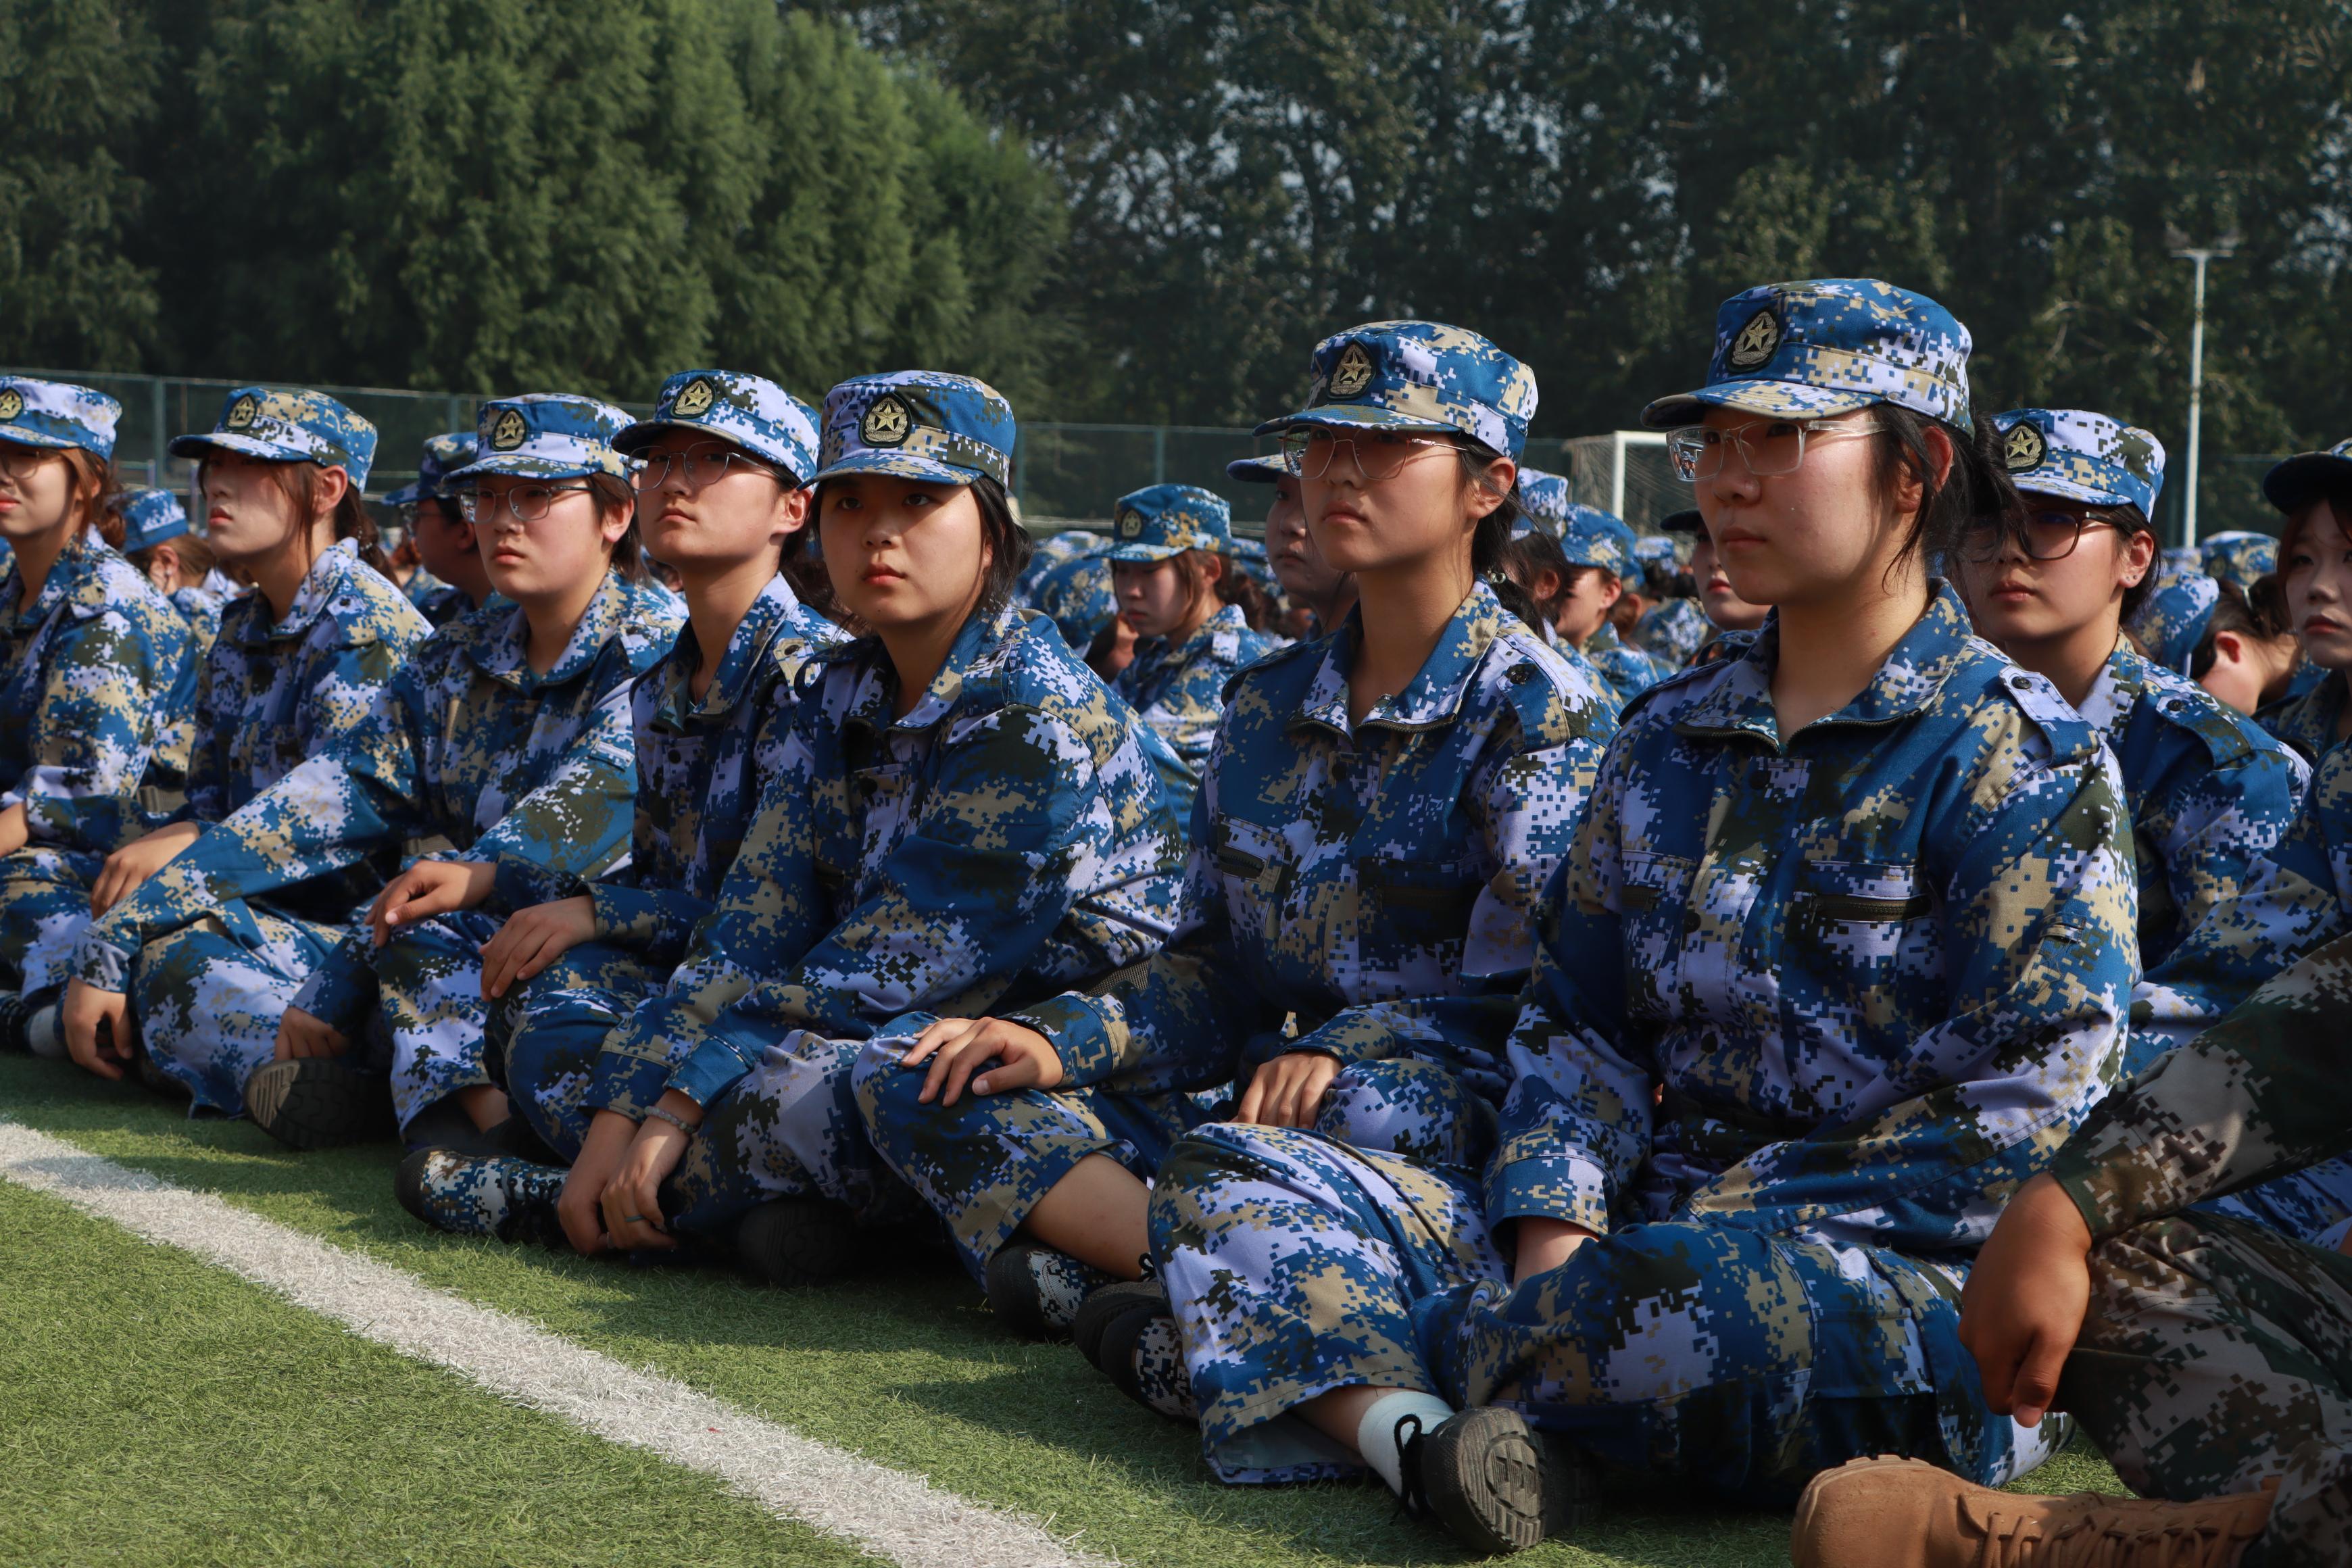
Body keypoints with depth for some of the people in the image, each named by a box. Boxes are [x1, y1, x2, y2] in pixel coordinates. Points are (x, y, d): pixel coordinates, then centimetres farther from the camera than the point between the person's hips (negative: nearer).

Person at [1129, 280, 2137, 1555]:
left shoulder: (2027, 764, -3)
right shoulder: (1668, 740, 18)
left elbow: (2024, 1114, -11)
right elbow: (1577, 1019, 15)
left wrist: (1725, 1224, -15)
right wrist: (1554, 1242, -5)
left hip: (1908, 1280, -7)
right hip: (1645, 1227, 7)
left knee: (1665, 1298, -42)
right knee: (1226, 1175, -8)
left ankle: (1343, 1384, -17)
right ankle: (1425, 1436, -34)